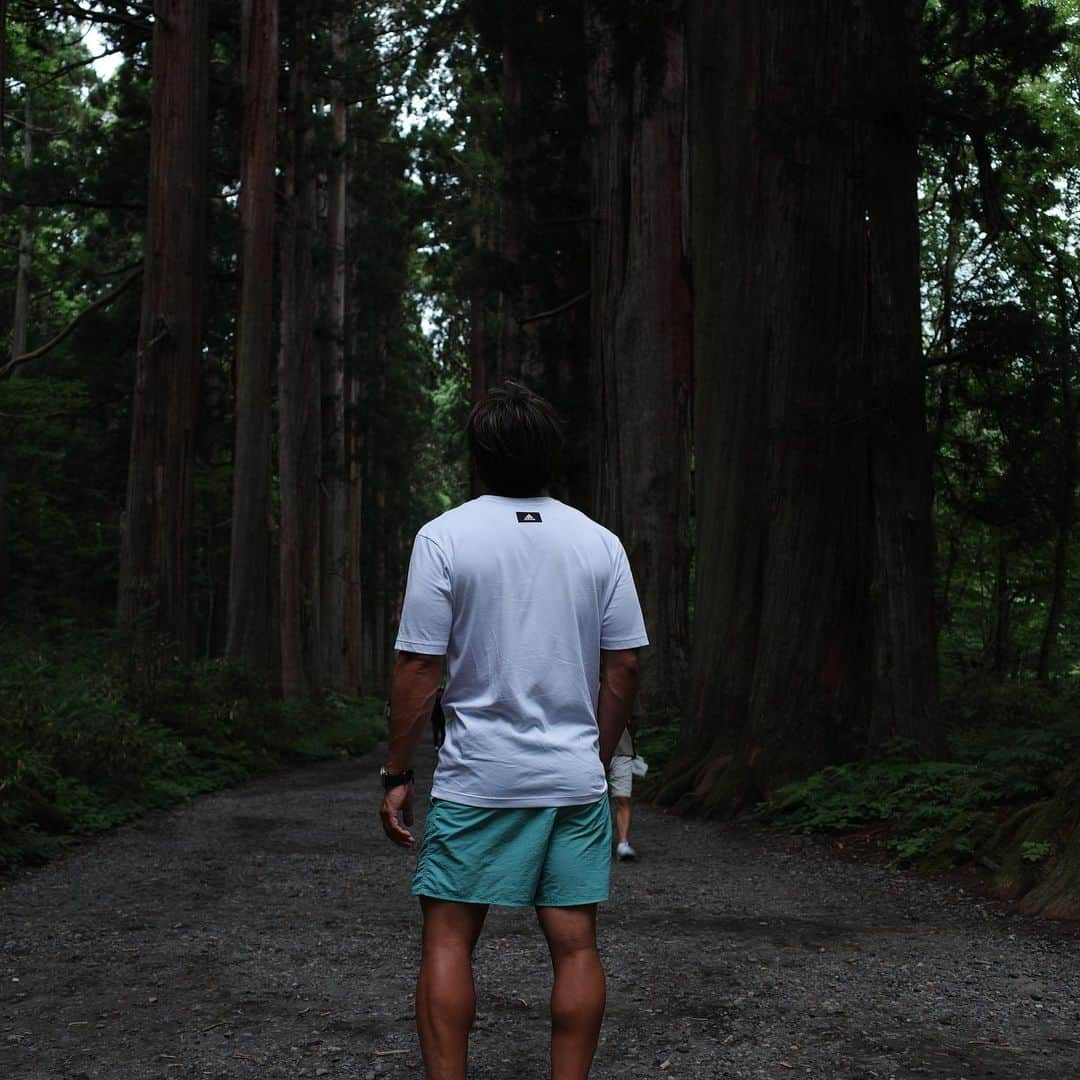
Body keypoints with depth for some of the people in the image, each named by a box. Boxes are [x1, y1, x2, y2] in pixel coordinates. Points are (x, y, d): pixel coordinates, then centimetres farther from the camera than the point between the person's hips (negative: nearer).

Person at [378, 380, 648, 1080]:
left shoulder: (445, 537, -6)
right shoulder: (600, 543, 4)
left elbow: (419, 667, -8)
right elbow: (624, 666, 5)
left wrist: (398, 775, 0)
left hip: (478, 780, -3)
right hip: (577, 779, 3)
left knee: (449, 940, 6)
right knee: (576, 944, 8)